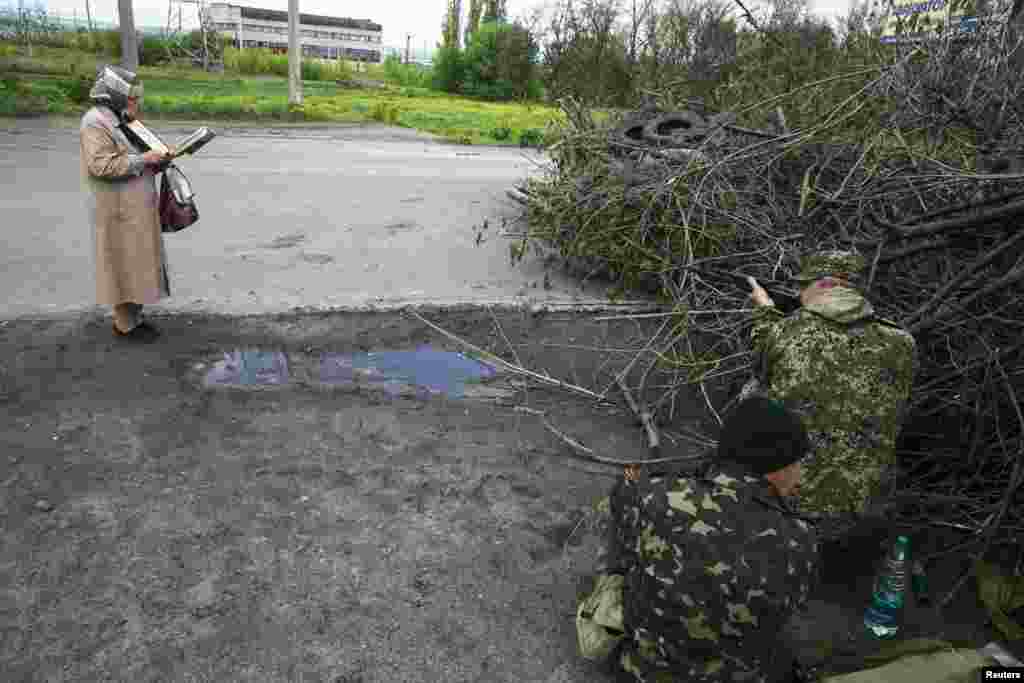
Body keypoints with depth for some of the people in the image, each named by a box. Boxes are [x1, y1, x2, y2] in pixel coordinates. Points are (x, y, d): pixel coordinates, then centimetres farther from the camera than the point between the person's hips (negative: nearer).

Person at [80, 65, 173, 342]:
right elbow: (102, 165, -24)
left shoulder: (119, 119, 14)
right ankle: (125, 325, 9)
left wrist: (154, 161, 6)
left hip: (134, 208, 9)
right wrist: (143, 160, -21)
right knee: (125, 266, -2)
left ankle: (133, 317, 24)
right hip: (119, 210, -9)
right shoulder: (96, 122, -15)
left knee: (136, 265, 14)